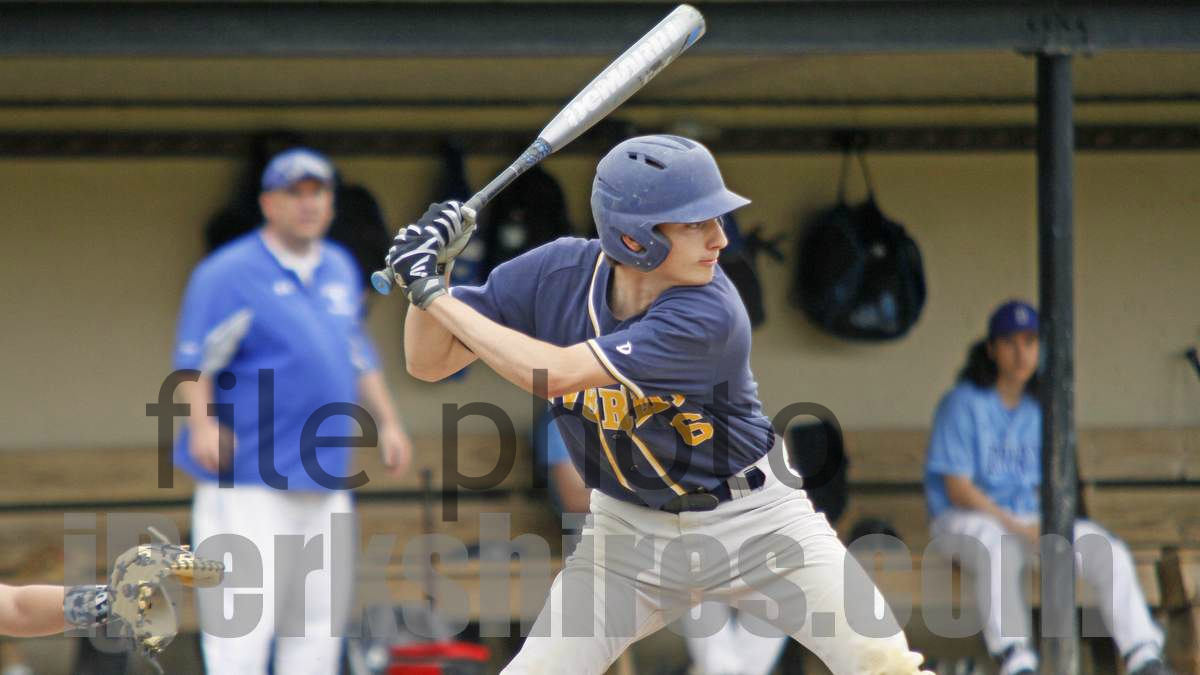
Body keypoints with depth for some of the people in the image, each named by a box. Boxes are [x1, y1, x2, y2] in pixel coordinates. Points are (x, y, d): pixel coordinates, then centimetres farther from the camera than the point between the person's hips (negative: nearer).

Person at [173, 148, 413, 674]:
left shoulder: (340, 270, 16)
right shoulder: (229, 273, -7)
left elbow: (359, 356, 26)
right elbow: (194, 361, -14)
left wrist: (387, 422, 19)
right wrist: (202, 425, -29)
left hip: (325, 483, 7)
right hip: (248, 485, -7)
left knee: (319, 620, 11)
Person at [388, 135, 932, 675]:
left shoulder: (709, 314, -29)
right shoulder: (556, 274, -15)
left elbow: (555, 374, -35)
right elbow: (428, 362, -6)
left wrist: (435, 293, -30)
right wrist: (428, 279, -24)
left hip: (752, 521, -3)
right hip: (630, 530, 3)